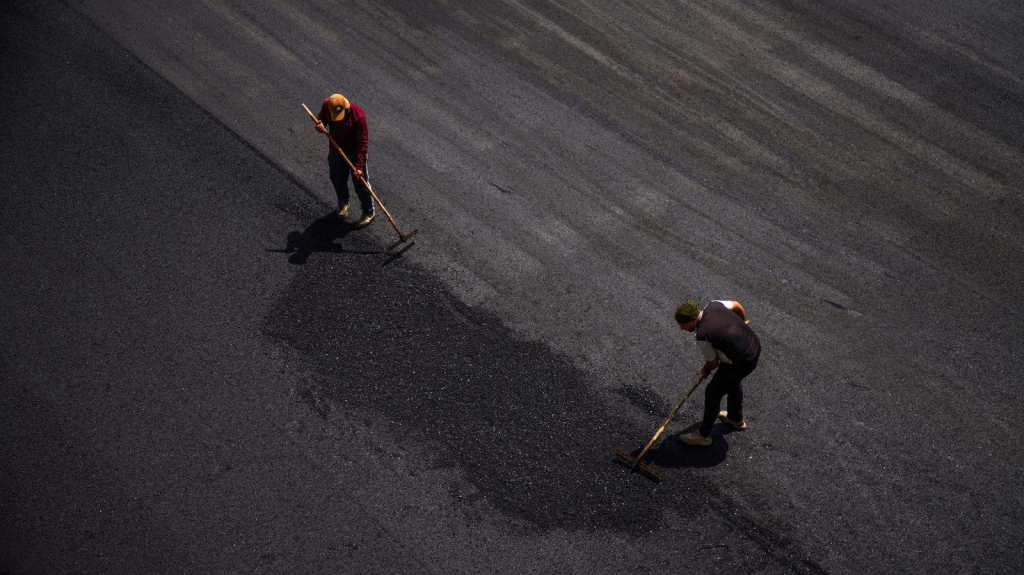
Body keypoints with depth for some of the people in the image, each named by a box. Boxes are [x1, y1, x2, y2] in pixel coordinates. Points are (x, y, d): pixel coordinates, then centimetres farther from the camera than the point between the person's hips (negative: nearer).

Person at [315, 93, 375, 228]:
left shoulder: (358, 115, -34)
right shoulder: (327, 105, -21)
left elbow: (363, 142, -26)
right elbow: (321, 118, 3)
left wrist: (359, 165, -28)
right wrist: (320, 125, -22)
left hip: (354, 153, -5)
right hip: (335, 151, 5)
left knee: (360, 183, 9)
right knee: (337, 179, 23)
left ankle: (368, 212, 30)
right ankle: (343, 203, 51)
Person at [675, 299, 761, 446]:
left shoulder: (702, 336, -26)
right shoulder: (714, 305, -7)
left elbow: (713, 362, -11)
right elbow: (737, 306, 11)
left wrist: (706, 370, 12)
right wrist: (743, 322, 30)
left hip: (741, 363, -8)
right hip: (754, 346, 9)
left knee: (713, 393, 10)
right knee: (733, 381, 34)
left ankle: (703, 435, 26)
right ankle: (736, 419, 56)